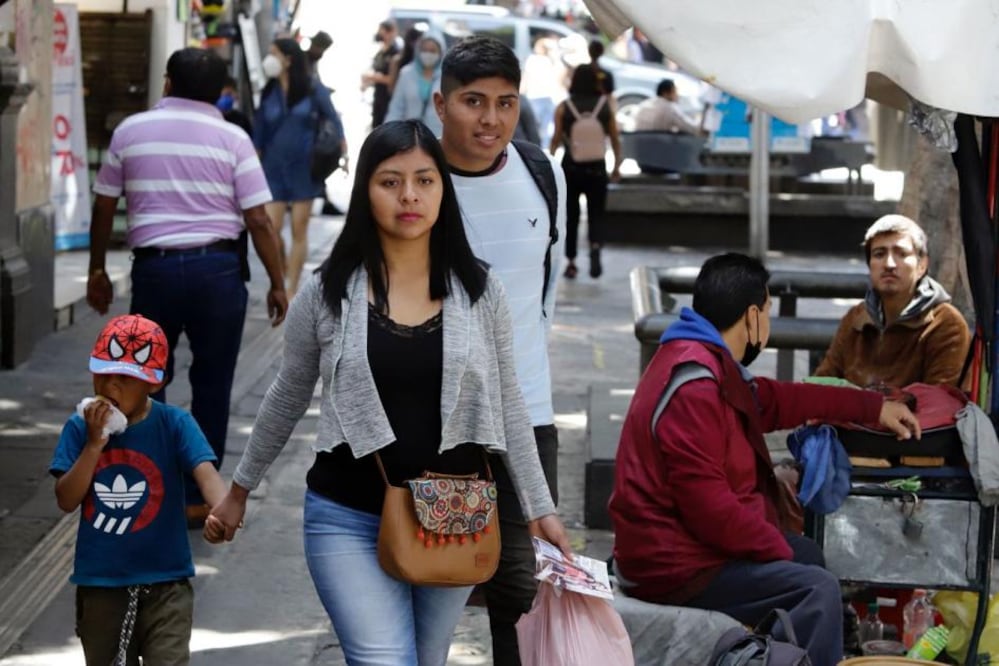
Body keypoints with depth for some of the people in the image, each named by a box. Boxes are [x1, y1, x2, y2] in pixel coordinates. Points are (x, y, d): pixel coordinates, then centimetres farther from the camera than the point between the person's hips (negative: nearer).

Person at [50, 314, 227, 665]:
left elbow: (205, 473, -24)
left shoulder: (174, 425, -9)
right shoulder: (81, 429, -3)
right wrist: (95, 444, -20)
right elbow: (66, 500, -9)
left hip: (165, 583, -3)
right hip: (100, 585, 3)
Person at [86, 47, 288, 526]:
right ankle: (198, 498, 12)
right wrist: (277, 284, 4)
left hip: (153, 267, 1)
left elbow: (103, 208, 9)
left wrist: (97, 270, 20)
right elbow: (257, 221, -3)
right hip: (218, 269, -1)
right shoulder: (232, 139, 0)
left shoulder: (130, 131, 5)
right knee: (212, 385, 9)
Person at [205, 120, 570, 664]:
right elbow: (286, 400, 9)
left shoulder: (479, 291, -1)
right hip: (350, 521, -2)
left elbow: (507, 406, 7)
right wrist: (239, 489, 16)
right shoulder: (328, 293, -4)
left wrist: (539, 508, 5)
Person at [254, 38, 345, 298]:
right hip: (274, 168, 2)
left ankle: (292, 290, 7)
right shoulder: (268, 93, 5)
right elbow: (259, 135, 8)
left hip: (304, 168, -2)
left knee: (299, 230, 1)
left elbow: (332, 120, 2)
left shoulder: (313, 88, -2)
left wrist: (342, 152, -3)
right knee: (270, 229, -7)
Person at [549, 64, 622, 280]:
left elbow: (556, 139, -7)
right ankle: (595, 247, -23)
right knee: (596, 213, 5)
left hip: (571, 167, 0)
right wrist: (617, 166, 10)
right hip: (596, 168, 0)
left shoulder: (563, 108, -4)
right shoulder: (605, 106, -1)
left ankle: (571, 262, 15)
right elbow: (615, 139, 1)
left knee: (571, 216, 12)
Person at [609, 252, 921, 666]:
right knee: (817, 590, -21)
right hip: (675, 570, -11)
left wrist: (873, 407, 27)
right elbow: (709, 506, -27)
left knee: (807, 555, 26)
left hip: (686, 543, 11)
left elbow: (781, 400, 24)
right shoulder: (694, 389, -24)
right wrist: (779, 550, -15)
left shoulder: (712, 368, 10)